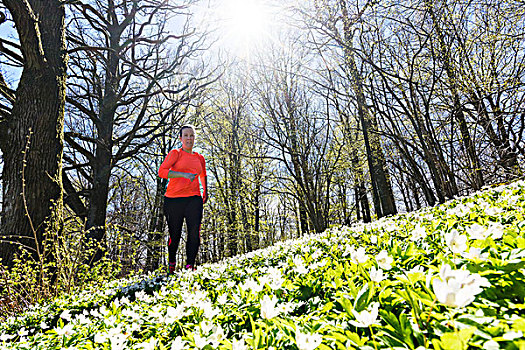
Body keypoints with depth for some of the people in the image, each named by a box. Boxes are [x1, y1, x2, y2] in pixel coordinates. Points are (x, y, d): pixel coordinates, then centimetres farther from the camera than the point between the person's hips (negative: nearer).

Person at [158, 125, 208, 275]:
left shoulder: (200, 158, 15)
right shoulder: (175, 153, 3)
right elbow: (161, 171, -10)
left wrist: (205, 192, 36)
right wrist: (183, 174, -20)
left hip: (193, 199, 3)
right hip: (174, 199, -3)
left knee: (195, 233, -11)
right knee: (175, 235, 4)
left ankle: (190, 265, -1)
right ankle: (171, 264, 28)